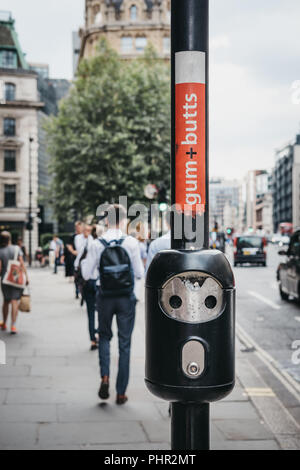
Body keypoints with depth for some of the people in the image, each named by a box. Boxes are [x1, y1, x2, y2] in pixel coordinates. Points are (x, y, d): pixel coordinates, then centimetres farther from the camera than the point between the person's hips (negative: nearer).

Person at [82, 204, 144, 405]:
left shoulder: (97, 244, -6)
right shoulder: (132, 242, -8)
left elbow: (86, 274, -2)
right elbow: (140, 273, -3)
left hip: (105, 297, 1)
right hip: (126, 298, -1)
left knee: (104, 337, 21)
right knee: (125, 343, 8)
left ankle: (105, 377, 0)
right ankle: (121, 393, 11)